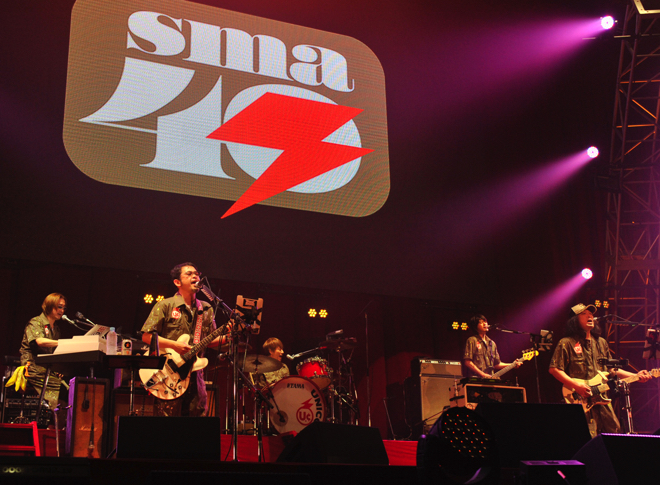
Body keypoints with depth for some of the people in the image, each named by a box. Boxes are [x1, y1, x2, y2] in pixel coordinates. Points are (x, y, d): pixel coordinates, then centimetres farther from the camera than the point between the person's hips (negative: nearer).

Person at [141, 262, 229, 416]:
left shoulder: (206, 309, 15)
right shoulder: (165, 306, 0)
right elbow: (146, 336, -4)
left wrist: (225, 337, -3)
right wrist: (174, 345, -15)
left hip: (195, 374, 5)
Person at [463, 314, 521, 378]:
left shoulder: (492, 343, 21)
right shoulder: (472, 341, 1)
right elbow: (467, 362, -7)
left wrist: (513, 365, 11)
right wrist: (482, 374, -12)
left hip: (489, 378, 6)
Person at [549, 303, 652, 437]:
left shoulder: (601, 342, 20)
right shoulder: (567, 343, -2)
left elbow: (611, 368, 24)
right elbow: (554, 369, -8)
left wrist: (636, 376, 13)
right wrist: (576, 385, -17)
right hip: (582, 401, -6)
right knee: (589, 440, -13)